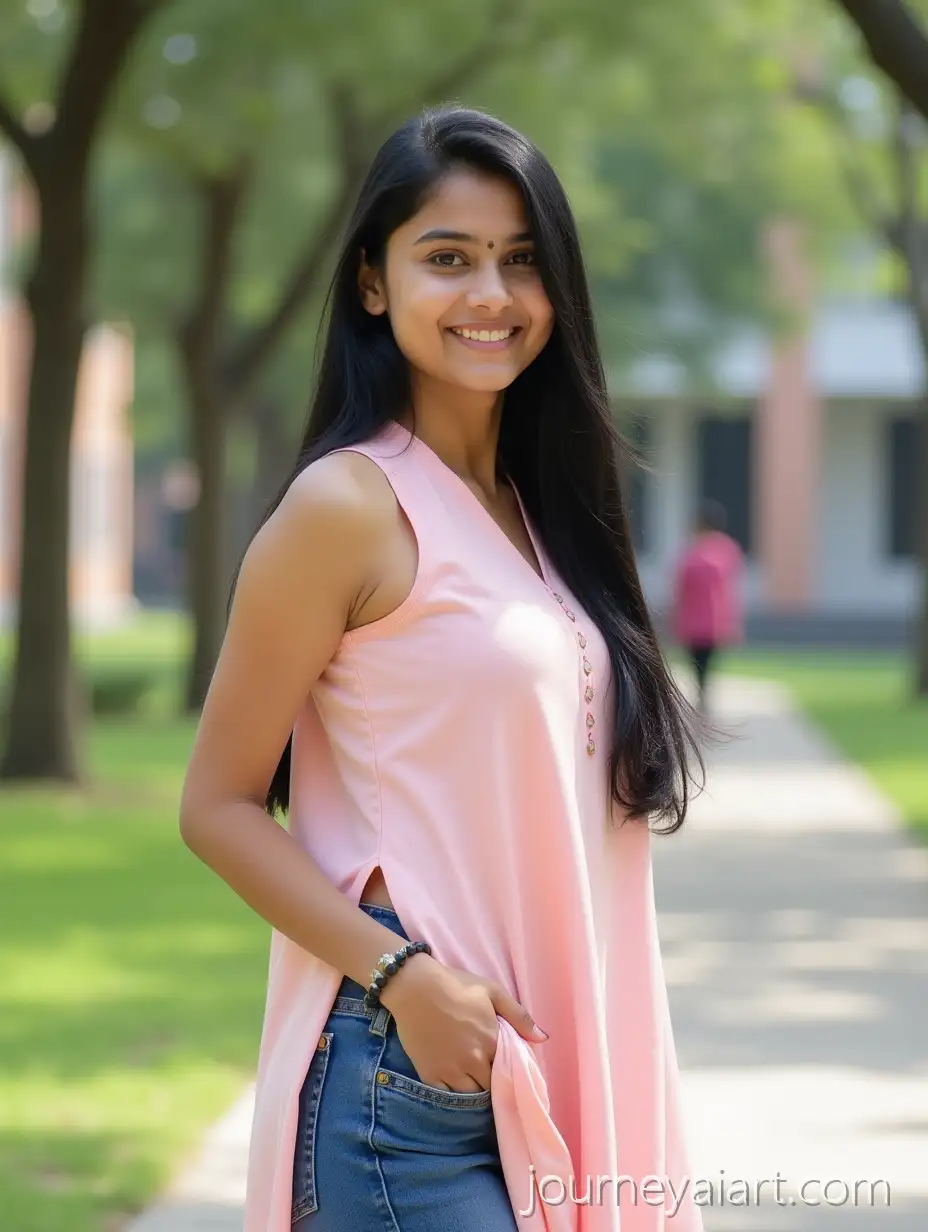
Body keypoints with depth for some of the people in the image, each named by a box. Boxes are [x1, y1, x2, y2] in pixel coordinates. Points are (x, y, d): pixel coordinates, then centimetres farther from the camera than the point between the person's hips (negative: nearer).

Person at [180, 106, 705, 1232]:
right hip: (407, 1072, -7)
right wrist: (399, 974, -18)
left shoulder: (538, 509, 12)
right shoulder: (351, 506, -9)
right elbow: (219, 806, -9)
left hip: (559, 1077, 7)